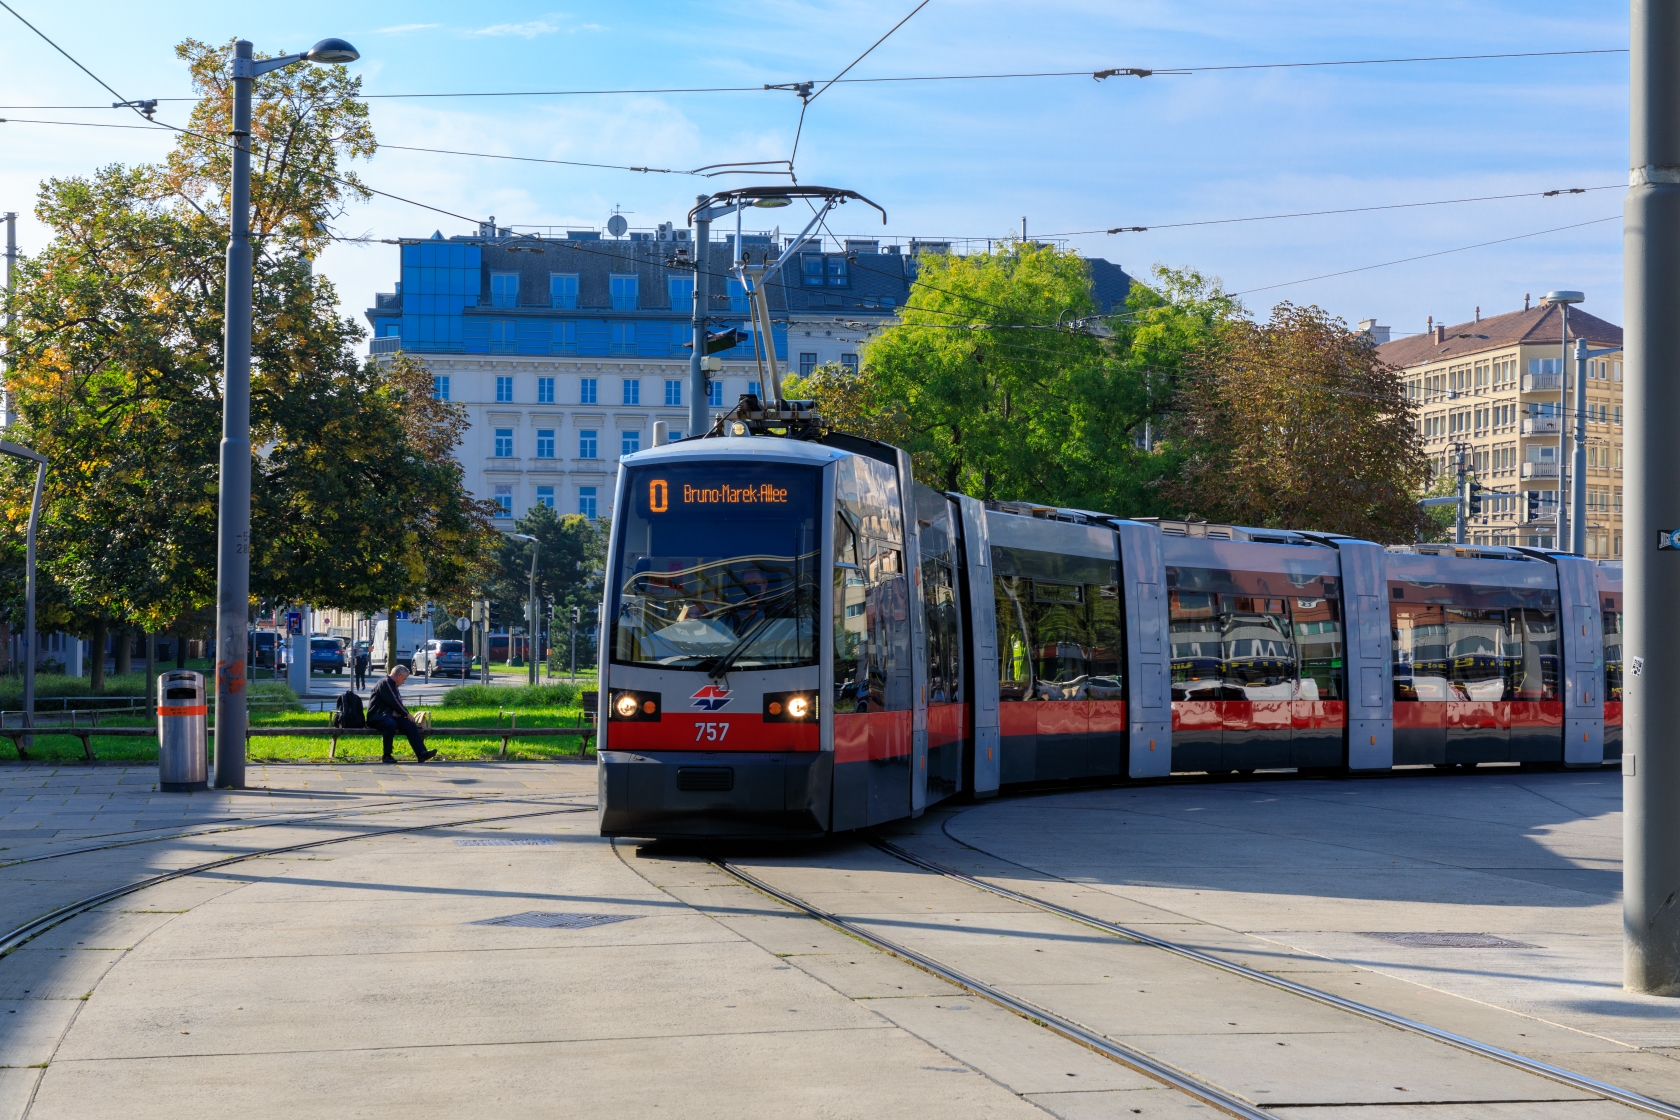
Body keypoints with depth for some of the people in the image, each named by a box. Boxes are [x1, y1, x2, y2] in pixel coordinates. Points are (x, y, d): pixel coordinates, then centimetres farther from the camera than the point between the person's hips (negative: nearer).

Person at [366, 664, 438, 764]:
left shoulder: (393, 685, 22)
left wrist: (405, 714, 7)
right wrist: (407, 714, -8)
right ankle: (386, 756, -30)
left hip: (390, 717, 9)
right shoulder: (385, 684, -10)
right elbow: (393, 703, -17)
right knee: (391, 724, -39)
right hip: (376, 717, -9)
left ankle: (421, 753, -21)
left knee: (411, 725, -11)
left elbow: (396, 704, 23)